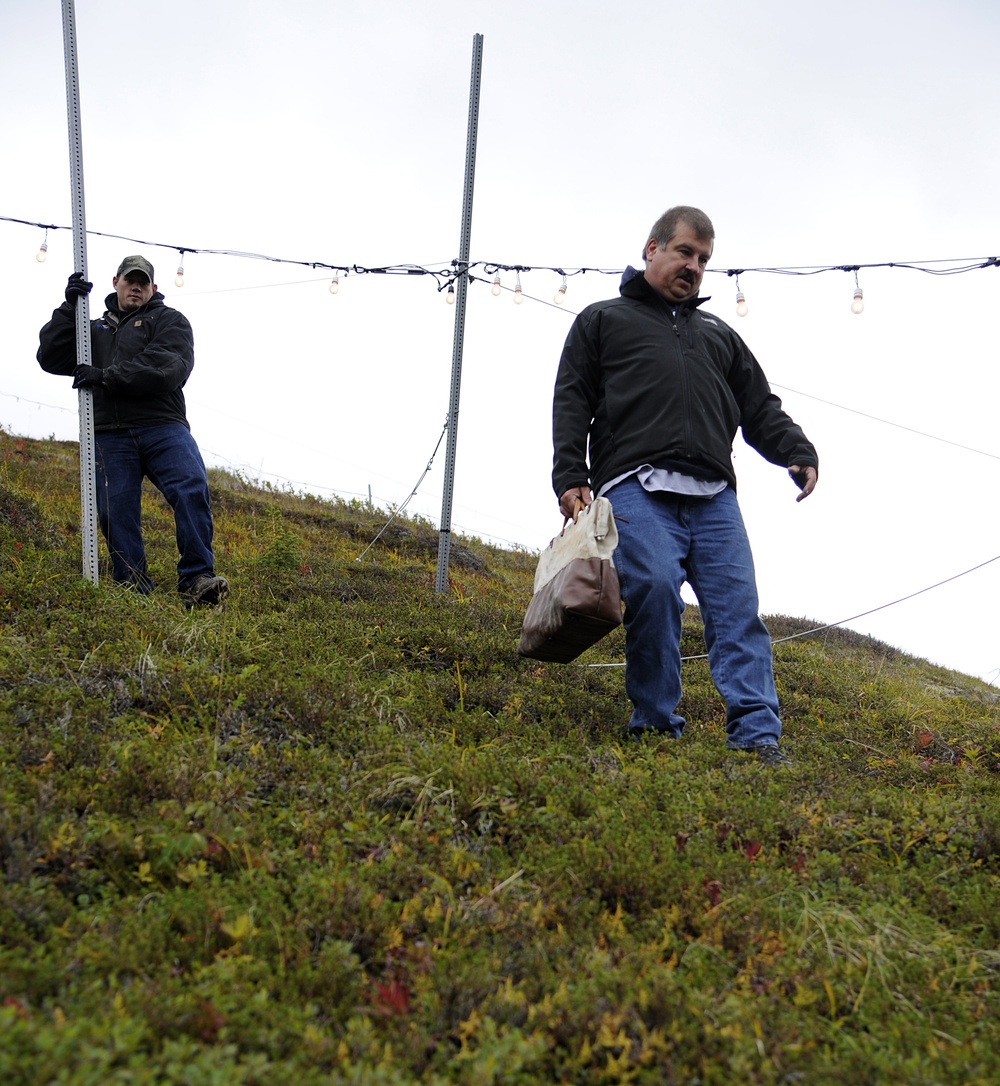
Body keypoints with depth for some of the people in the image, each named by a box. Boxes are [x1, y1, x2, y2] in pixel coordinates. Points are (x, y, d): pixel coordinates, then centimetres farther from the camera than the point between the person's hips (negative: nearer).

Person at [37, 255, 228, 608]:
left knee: (192, 490, -26)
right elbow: (50, 359, 16)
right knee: (116, 511, -9)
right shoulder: (95, 329, 30)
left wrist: (107, 377, -12)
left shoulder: (169, 320, 16)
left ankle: (196, 581, -28)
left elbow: (169, 369, -5)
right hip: (109, 436, 4)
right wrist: (69, 308, 7)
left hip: (162, 428, -3)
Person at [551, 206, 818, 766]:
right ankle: (657, 728, -10)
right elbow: (572, 404, 12)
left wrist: (798, 452, 6)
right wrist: (570, 479, -4)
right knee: (655, 590, -22)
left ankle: (759, 736, -12)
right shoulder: (603, 320, 23)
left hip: (713, 495, 4)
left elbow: (761, 409, 27)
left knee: (739, 605, -10)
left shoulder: (720, 335, 33)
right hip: (638, 488, -3)